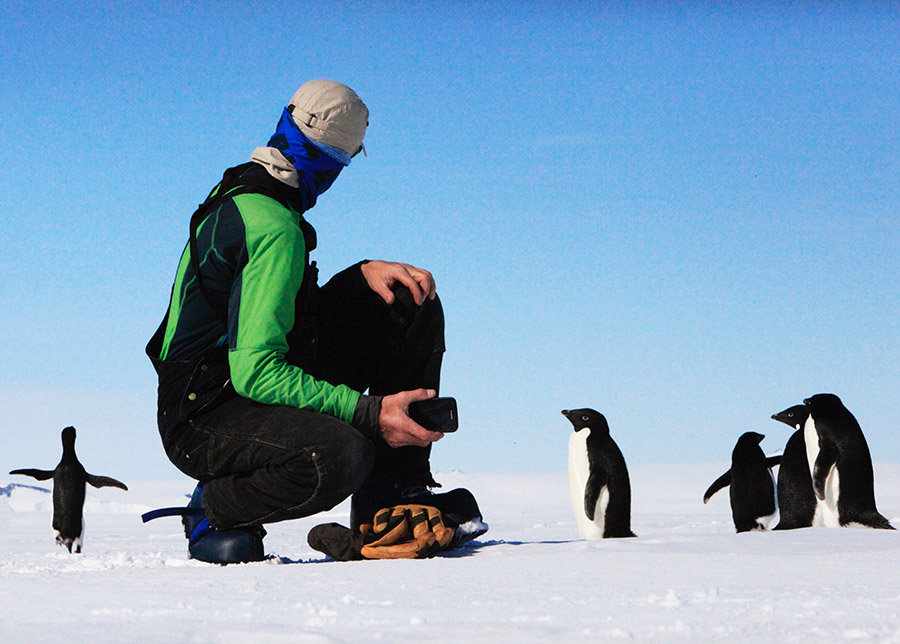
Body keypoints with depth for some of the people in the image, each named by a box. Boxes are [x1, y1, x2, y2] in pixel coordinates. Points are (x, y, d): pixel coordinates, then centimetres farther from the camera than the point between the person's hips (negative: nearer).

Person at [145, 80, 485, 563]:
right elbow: (255, 374, -31)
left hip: (252, 374, 10)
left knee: (409, 302, 3)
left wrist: (363, 272, 2)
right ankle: (215, 509, -8)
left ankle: (393, 495, 4)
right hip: (205, 418, -10)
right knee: (339, 457, -40)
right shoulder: (275, 229, -24)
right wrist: (369, 413, -31)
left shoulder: (240, 190, 6)